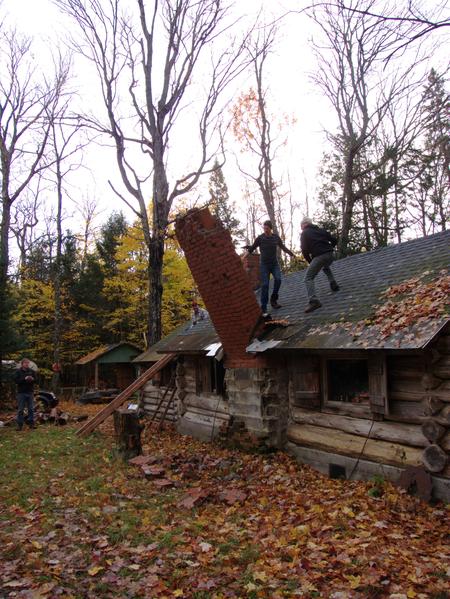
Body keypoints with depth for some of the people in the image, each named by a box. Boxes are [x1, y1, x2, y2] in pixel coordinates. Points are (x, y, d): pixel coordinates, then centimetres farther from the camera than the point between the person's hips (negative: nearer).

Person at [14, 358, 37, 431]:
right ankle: (19, 425, 7)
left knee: (31, 409, 5)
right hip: (21, 393, -3)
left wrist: (32, 379, -13)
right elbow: (16, 380, -11)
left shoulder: (31, 371, 7)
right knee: (20, 409, 1)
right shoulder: (18, 371, -1)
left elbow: (36, 380, 9)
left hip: (30, 392, 3)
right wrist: (24, 379, -22)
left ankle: (31, 423, 12)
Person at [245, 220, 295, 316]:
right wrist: (247, 247, -26)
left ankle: (273, 299, 0)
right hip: (264, 265, -3)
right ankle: (264, 308, -8)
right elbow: (252, 248, -4)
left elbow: (282, 246, 15)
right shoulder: (260, 238, -10)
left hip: (274, 263, 3)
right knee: (265, 285, -10)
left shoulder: (276, 237, -1)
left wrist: (290, 252, 2)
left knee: (278, 279, -20)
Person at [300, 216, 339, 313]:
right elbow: (334, 240, 20)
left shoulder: (305, 233, 6)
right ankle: (334, 285, 28)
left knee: (308, 278, -7)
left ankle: (313, 300, -25)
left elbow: (305, 250, -1)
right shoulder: (321, 230, 21)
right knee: (326, 268, 40)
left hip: (319, 257, -6)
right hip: (329, 255, 6)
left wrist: (310, 262, 11)